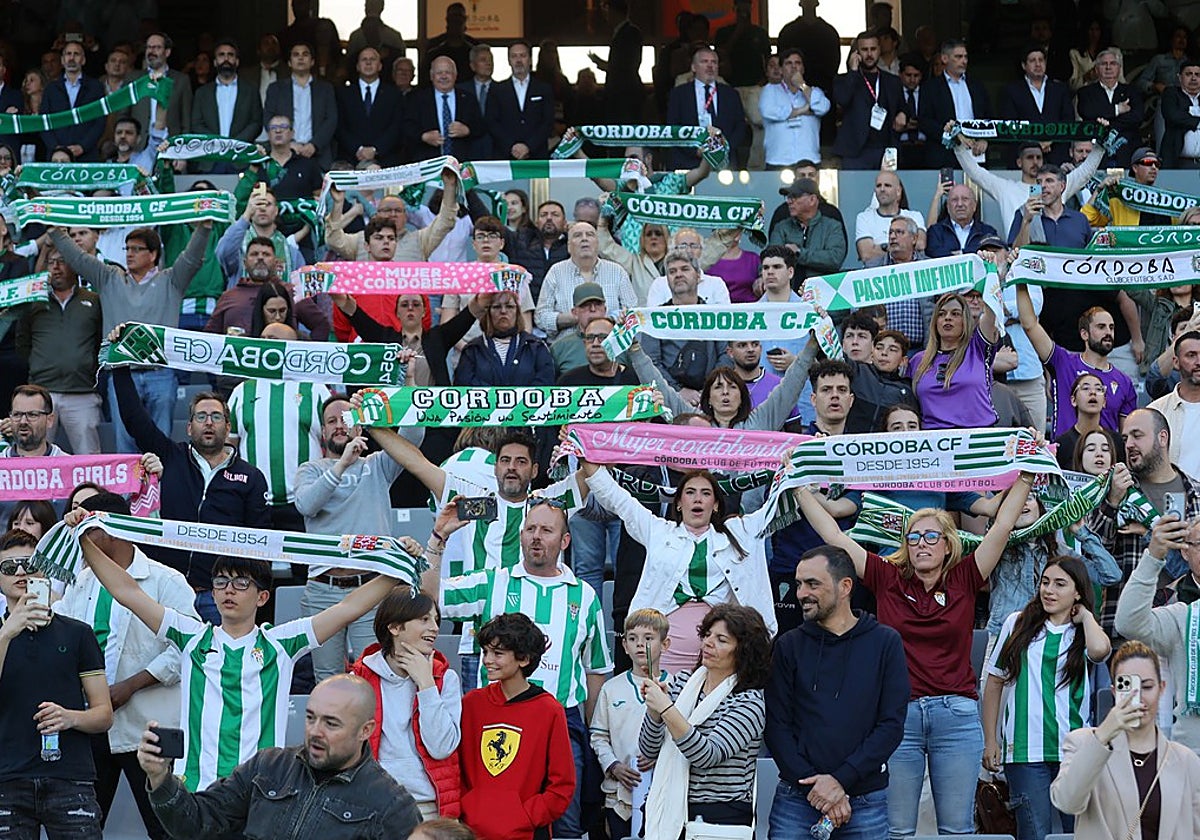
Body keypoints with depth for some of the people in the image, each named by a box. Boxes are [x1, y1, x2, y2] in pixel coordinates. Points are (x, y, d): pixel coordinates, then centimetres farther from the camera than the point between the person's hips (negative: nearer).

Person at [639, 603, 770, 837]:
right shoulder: (682, 683, 9)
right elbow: (649, 751, 8)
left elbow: (709, 755, -20)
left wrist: (667, 709, -25)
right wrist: (654, 710, -9)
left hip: (722, 817, -5)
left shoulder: (750, 702, -7)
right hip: (669, 809, 5)